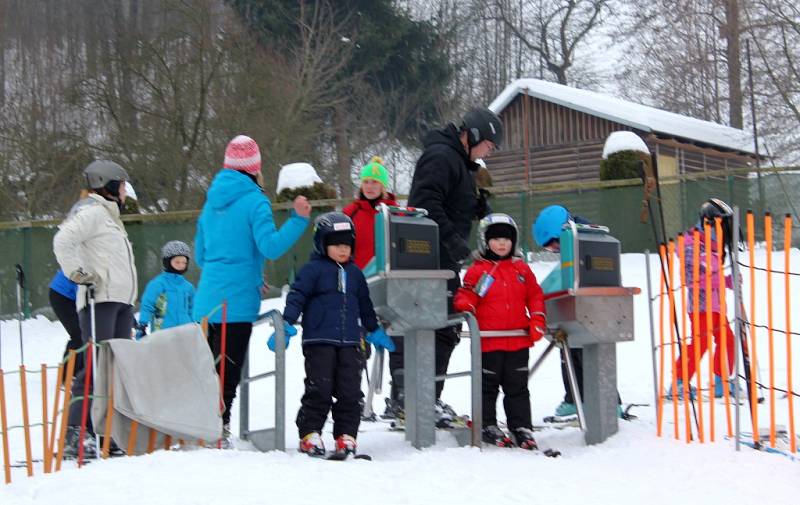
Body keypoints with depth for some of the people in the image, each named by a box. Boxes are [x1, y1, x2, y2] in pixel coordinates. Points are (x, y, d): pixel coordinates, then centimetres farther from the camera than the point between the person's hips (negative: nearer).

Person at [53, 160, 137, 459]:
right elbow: (63, 241, -19)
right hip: (99, 300, -10)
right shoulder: (92, 211, -4)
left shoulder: (108, 215, 27)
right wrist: (79, 274, -18)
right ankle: (75, 436, -19)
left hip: (121, 302, 10)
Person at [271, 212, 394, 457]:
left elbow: (365, 304, 28)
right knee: (319, 389, -7)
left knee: (350, 391, 1)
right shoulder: (313, 269, -1)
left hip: (349, 342, 5)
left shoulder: (355, 273, 16)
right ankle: (309, 434, 2)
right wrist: (286, 324, -16)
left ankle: (346, 435, 8)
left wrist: (374, 331, 33)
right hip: (319, 340, -5)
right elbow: (297, 296, -6)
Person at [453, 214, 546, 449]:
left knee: (517, 387, 8)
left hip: (519, 340, 3)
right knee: (488, 385, 5)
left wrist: (537, 321, 3)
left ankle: (522, 428, 13)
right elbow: (465, 296, -1)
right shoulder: (477, 271, 0)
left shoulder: (522, 269, 11)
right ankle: (488, 426, 15)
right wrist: (465, 309, -22)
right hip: (489, 340, -3)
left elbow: (535, 296, 14)